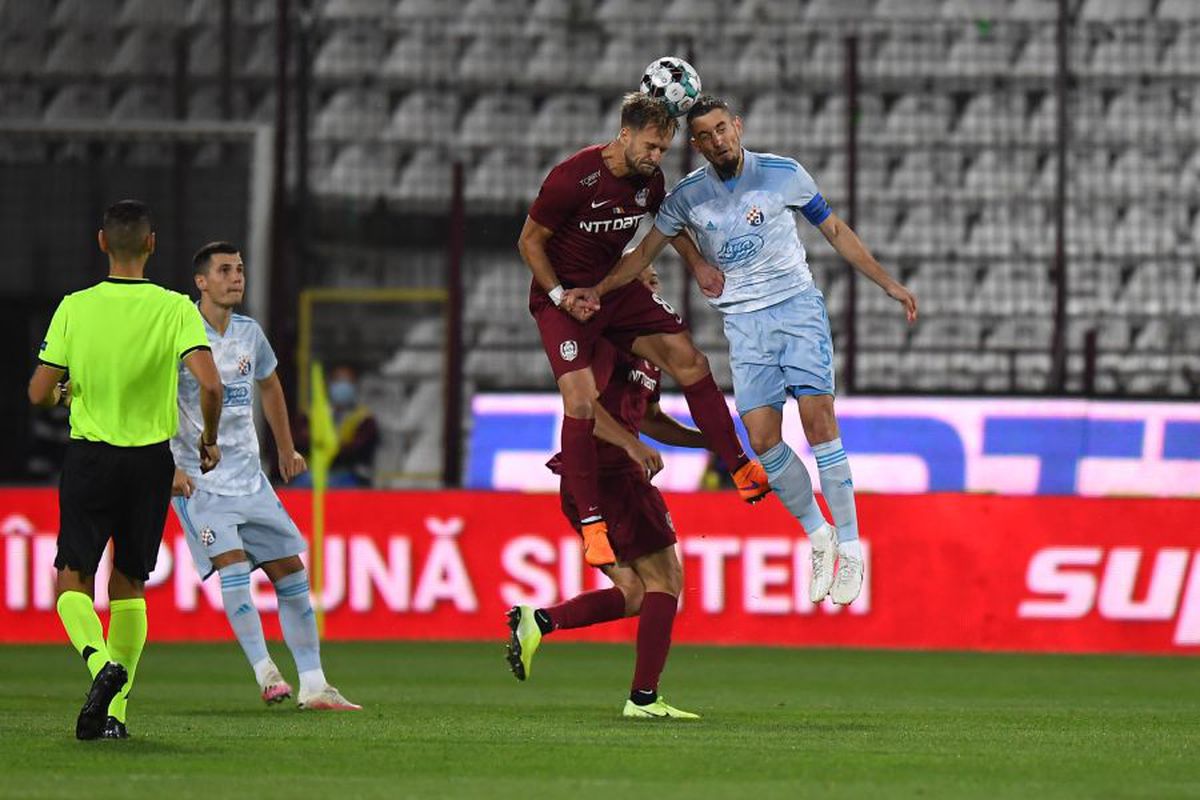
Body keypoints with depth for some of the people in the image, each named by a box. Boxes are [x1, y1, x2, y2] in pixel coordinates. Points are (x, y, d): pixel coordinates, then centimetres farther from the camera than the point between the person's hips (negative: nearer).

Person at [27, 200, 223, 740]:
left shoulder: (75, 309, -6)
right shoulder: (175, 309, -8)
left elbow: (39, 393, -5)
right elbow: (209, 384, -19)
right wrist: (209, 439, -1)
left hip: (89, 455, -1)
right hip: (152, 461, 1)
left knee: (73, 582, 6)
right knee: (129, 584, 15)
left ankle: (99, 660, -25)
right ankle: (114, 710, 11)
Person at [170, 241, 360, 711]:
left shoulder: (249, 334, 8)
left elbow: (269, 386, 27)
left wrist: (286, 449, 30)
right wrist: (167, 465, -21)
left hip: (249, 476, 6)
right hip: (197, 478, -6)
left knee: (290, 571, 3)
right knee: (233, 567, -22)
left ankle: (313, 686, 7)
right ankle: (266, 675, -20)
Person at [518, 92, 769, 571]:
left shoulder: (649, 179, -5)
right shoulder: (573, 178, -24)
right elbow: (530, 241, -13)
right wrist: (562, 297, -20)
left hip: (617, 288, 6)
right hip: (561, 296, -6)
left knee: (687, 357, -7)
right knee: (581, 401, -20)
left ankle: (741, 472, 1)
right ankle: (591, 524, -11)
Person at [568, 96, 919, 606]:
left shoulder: (783, 175, -2)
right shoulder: (688, 196, 2)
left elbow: (835, 231, 7)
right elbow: (646, 251, 11)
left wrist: (887, 283, 6)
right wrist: (598, 290, -1)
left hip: (797, 304, -2)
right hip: (743, 320, 2)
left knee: (817, 419, -16)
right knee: (762, 437, -10)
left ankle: (848, 546, -10)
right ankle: (817, 536, 8)